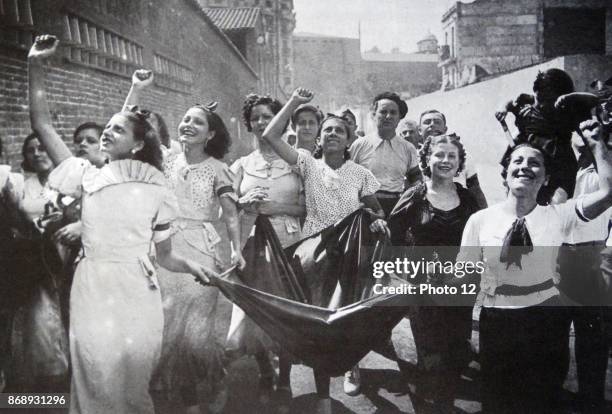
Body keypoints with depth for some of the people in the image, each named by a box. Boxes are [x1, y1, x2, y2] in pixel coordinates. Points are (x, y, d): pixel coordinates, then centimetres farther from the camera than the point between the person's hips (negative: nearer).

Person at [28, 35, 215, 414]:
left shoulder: (157, 189, 7)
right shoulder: (88, 176, 9)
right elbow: (42, 123, 6)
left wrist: (190, 265, -5)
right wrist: (36, 65, 1)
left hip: (137, 293, -1)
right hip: (92, 290, 1)